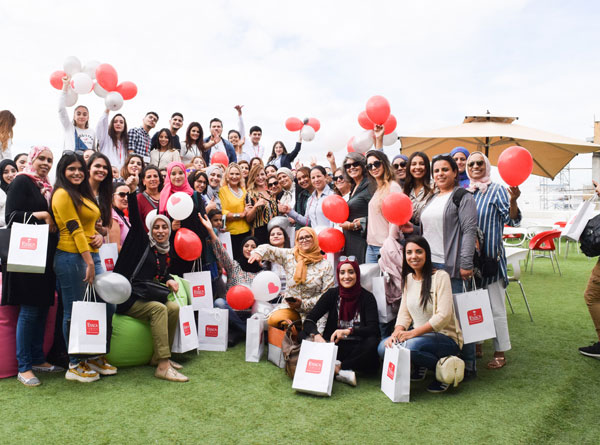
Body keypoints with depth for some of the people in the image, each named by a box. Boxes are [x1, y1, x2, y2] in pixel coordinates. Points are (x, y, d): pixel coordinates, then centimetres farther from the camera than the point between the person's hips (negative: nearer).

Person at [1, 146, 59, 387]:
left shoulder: (46, 187, 17)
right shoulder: (21, 182, -5)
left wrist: (53, 221, 6)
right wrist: (41, 216, -15)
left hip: (46, 255, 8)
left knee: (42, 307, 10)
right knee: (29, 310, -4)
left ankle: (38, 359, 20)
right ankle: (23, 367, 6)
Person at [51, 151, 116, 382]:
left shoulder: (83, 194, 19)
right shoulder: (62, 194, -8)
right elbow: (75, 229, -14)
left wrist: (99, 236, 1)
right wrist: (88, 262, -18)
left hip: (91, 255, 9)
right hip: (72, 258, -9)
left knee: (107, 306, 8)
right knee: (74, 312, 0)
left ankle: (98, 357, 20)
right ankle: (75, 365, 12)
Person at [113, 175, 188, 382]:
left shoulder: (168, 252, 17)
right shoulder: (142, 241, 1)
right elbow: (135, 219, -14)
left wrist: (169, 280, 7)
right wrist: (131, 193, -28)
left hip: (148, 298, 6)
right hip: (128, 298, -6)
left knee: (174, 307, -19)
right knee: (159, 309, -29)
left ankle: (158, 356, -6)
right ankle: (163, 366, -32)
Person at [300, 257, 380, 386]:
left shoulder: (367, 297, -3)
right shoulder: (332, 294, 2)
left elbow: (374, 329, -15)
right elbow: (309, 320, -7)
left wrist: (349, 331, -32)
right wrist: (316, 335, -30)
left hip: (357, 350, -2)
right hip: (333, 345, 2)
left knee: (372, 342, -33)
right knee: (304, 334, -22)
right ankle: (344, 371, -29)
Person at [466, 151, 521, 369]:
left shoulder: (497, 190, -4)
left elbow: (512, 220, -13)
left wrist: (513, 201, -31)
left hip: (491, 257, -5)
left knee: (495, 308, 0)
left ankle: (500, 353, 13)